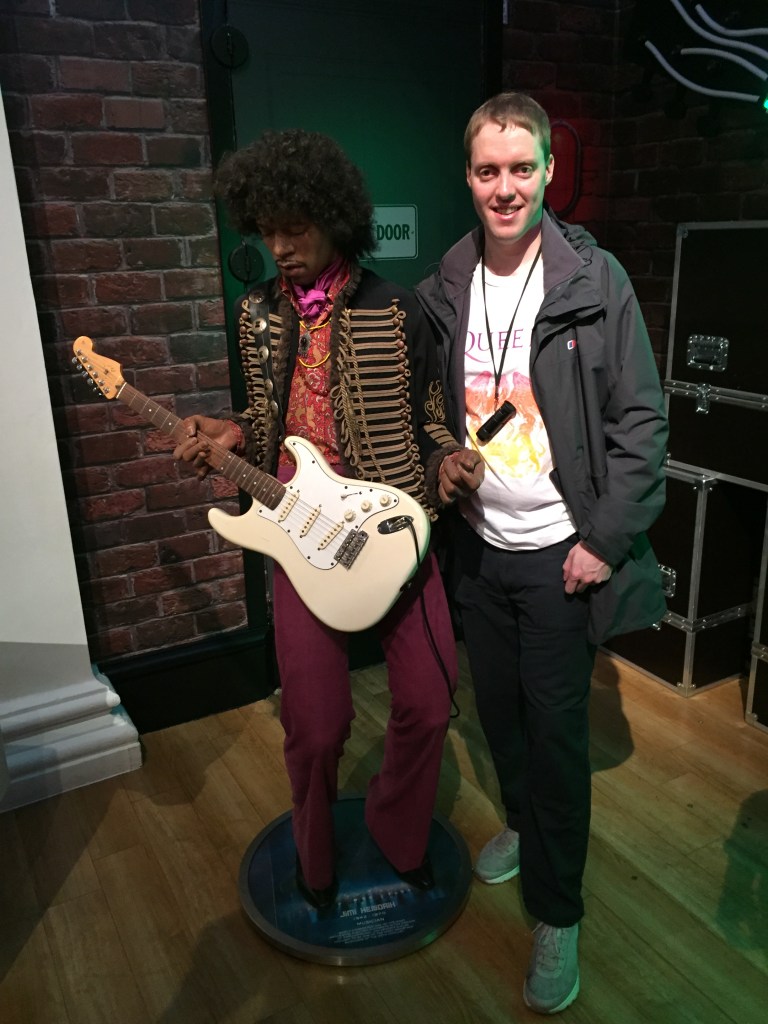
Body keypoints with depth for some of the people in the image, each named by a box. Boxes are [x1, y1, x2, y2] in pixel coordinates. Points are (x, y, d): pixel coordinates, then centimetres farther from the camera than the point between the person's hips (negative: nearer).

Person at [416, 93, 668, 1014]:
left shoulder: (596, 281, -11)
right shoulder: (443, 291, 2)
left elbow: (640, 421, -10)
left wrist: (606, 540, -13)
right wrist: (440, 460, -5)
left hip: (561, 550, -4)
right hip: (478, 546, 5)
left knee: (557, 726, 3)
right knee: (497, 707, 18)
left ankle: (556, 913, 22)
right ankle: (524, 824, 46)